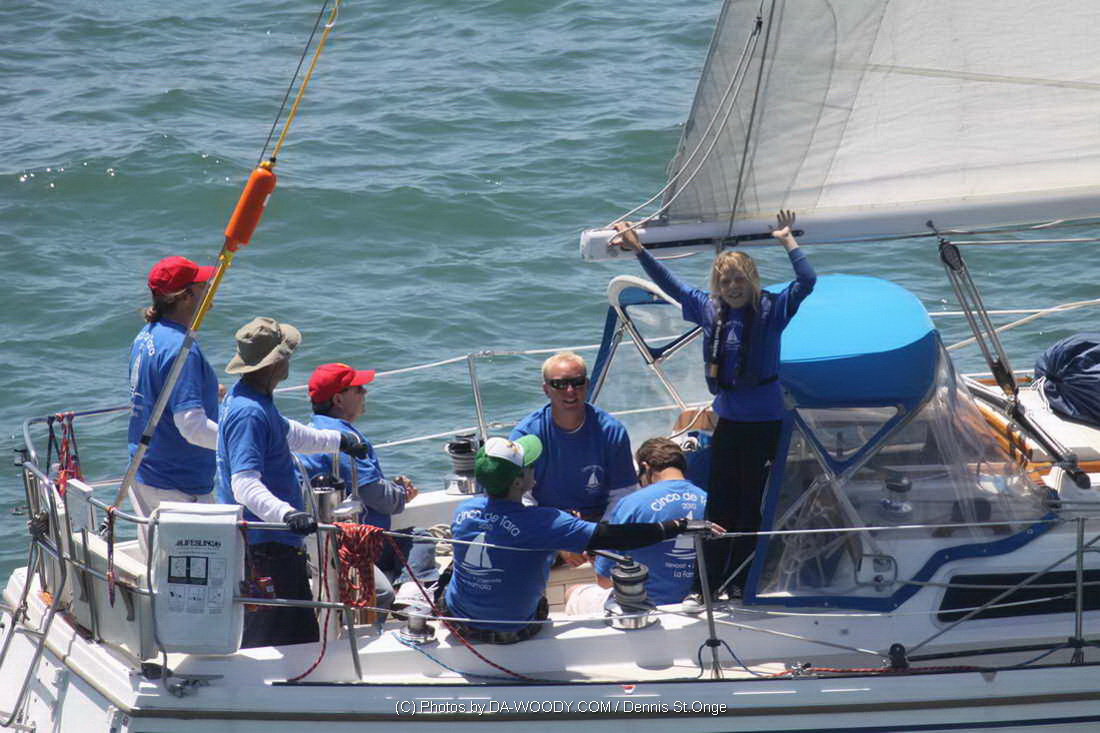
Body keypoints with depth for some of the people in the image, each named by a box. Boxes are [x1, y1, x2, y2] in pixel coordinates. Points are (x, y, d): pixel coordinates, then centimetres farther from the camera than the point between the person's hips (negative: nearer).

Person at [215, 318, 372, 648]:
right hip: (267, 547, -11)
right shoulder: (249, 413, -23)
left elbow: (287, 433, 32)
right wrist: (286, 513, -48)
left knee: (305, 638, 18)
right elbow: (245, 485, -33)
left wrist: (338, 440, 43)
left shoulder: (241, 397, 12)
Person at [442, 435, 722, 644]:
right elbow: (607, 537, -31)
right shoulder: (541, 523, -31)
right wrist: (679, 527, -27)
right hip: (511, 632, -3)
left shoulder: (463, 511, -14)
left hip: (460, 622, 3)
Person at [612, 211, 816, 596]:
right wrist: (638, 250, 12)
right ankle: (711, 577, 17)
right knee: (720, 498, 9)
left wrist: (787, 241, -25)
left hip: (765, 419, -4)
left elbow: (806, 281, -22)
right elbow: (669, 283, 14)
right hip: (728, 417, 4)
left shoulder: (771, 309, -10)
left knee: (752, 498, 3)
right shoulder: (709, 309, 3)